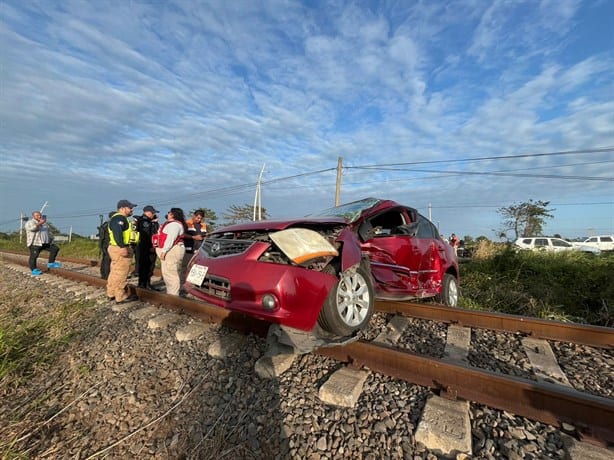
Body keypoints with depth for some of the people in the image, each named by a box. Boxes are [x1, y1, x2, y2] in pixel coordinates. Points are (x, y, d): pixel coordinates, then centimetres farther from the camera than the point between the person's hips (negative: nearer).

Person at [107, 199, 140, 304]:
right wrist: (122, 247, -32)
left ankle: (111, 294, 29)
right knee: (121, 274, -6)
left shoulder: (120, 218, 21)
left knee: (115, 272, 18)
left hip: (116, 248, 11)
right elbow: (117, 232, -27)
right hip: (120, 249, -11)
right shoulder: (119, 218, -14)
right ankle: (121, 297, -1)